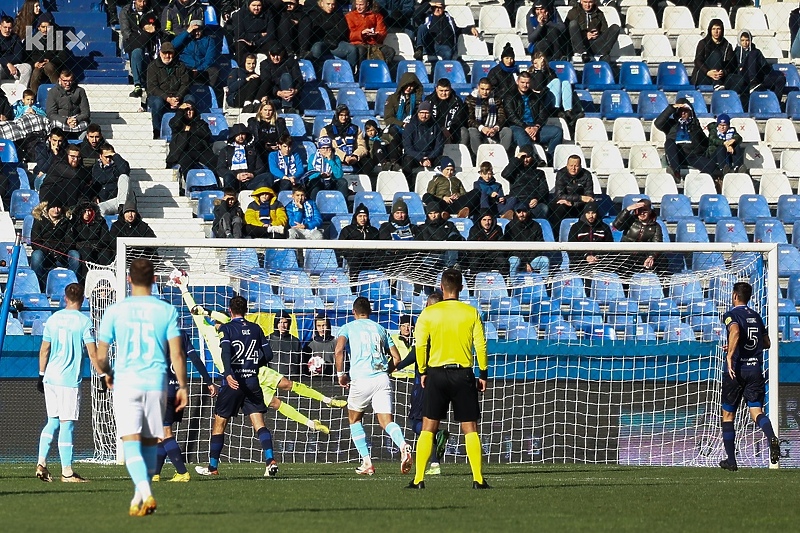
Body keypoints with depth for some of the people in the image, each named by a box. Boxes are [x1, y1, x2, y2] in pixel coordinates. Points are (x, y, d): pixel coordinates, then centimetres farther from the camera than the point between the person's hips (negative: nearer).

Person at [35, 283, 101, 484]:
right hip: (70, 379, -5)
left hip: (51, 377, 5)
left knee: (52, 421, 16)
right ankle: (67, 471, -2)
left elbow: (44, 350, 13)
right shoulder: (83, 321, -6)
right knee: (67, 423, -3)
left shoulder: (53, 319, 8)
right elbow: (93, 353, -9)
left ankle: (41, 462, 7)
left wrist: (42, 375, 21)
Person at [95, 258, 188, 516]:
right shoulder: (167, 311, 1)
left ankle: (146, 494, -27)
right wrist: (183, 387, 6)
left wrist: (108, 374, 24)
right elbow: (176, 354, -3)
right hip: (156, 384, 2)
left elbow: (101, 356, 3)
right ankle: (140, 496, 22)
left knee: (131, 442, -8)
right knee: (150, 443, 15)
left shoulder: (115, 311, 0)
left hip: (126, 384, -2)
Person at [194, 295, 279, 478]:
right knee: (259, 423, -1)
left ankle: (212, 467, 15)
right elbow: (268, 355, 9)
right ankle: (270, 460, -19)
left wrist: (228, 374, -32)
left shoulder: (226, 329, -3)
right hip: (252, 380, 3)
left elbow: (225, 352, -20)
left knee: (219, 423, 9)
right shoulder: (256, 329, 8)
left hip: (233, 381, -3)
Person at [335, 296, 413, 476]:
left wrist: (340, 374, -1)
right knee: (386, 421, -1)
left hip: (361, 379, -3)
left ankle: (367, 462, 9)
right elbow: (396, 358, 16)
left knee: (354, 420, 18)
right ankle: (403, 446, -33)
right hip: (382, 378, 3)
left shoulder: (348, 328, 9)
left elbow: (339, 350, -11)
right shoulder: (380, 329, 20)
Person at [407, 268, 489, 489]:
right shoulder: (471, 313, 0)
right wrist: (483, 374, 7)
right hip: (463, 373, 0)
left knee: (428, 428, 5)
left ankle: (419, 478, -1)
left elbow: (420, 345, -3)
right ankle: (478, 479, -2)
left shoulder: (428, 313, -1)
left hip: (436, 373, 0)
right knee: (470, 429, 4)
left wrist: (422, 372, 9)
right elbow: (481, 345, -1)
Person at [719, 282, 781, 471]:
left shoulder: (731, 315, -4)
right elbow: (767, 343, 22)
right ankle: (772, 438, -35)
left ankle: (731, 459, 12)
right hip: (755, 369, 4)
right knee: (756, 412, -3)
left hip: (736, 370, -4)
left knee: (728, 415, 10)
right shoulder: (756, 316, 14)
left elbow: (735, 331, -26)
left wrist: (730, 355, -29)